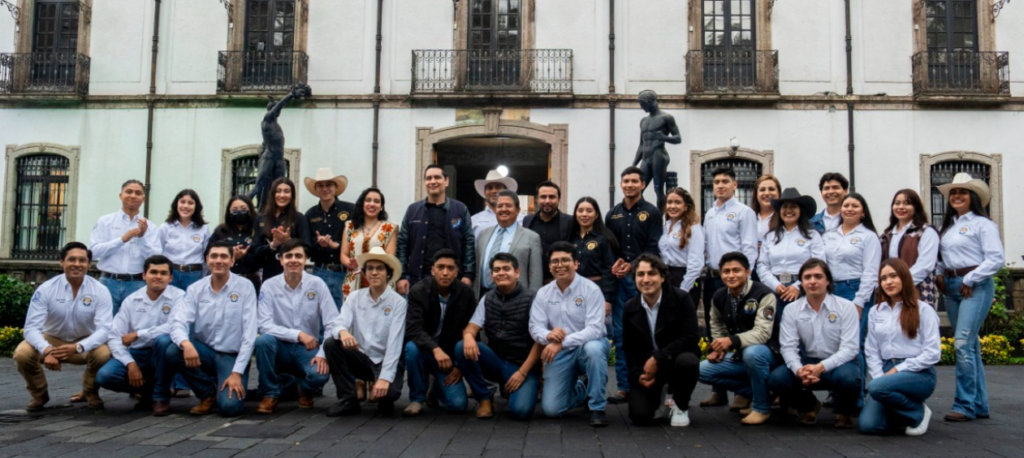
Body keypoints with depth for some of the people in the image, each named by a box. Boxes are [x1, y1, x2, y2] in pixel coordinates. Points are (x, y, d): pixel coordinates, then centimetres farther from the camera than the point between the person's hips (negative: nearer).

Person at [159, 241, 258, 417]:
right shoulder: (195, 289, -1)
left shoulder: (245, 287, -9)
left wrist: (237, 372, -17)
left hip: (233, 356, -3)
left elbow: (249, 333, -11)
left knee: (229, 406, -26)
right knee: (172, 351, -27)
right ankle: (208, 394, -1)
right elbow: (178, 323, -11)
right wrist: (186, 343, -35)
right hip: (204, 352, 3)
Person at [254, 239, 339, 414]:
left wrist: (323, 354, -22)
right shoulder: (269, 286, -7)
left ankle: (305, 390, 9)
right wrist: (298, 334, -22)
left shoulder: (317, 284, -7)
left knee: (320, 374, -32)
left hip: (308, 348, 0)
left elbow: (332, 324, -10)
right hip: (281, 347, 0)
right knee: (263, 340, -33)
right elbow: (265, 325, -14)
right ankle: (271, 393, -8)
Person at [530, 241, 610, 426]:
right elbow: (535, 328, -4)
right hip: (559, 353, 3)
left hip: (587, 346, -3)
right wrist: (548, 335, -29)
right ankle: (581, 390, 27)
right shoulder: (543, 293, 1)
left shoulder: (590, 289, -12)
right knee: (551, 409, -8)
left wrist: (562, 343, -30)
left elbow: (595, 329, -21)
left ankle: (597, 408, -19)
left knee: (593, 348, -40)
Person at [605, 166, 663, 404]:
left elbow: (653, 248, -5)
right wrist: (614, 264, -6)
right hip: (619, 280, 4)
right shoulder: (612, 215, 15)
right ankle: (624, 386, 9)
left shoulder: (652, 213, 3)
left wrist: (632, 266, -15)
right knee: (620, 334, 3)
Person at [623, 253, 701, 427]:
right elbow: (629, 347, 5)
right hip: (646, 366, 2)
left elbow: (691, 337, -20)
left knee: (688, 362, -38)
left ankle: (680, 406, -6)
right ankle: (657, 396, 22)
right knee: (639, 416, -17)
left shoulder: (681, 298, -14)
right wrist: (637, 374, -12)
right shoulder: (630, 308, -2)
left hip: (676, 358, -2)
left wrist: (658, 358, -24)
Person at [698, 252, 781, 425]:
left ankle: (762, 407, -16)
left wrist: (731, 341, -42)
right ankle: (750, 392, 7)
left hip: (767, 353, -6)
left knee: (752, 353, -39)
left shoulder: (763, 294, -20)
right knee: (703, 370, -8)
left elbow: (762, 333, -29)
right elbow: (717, 326, 16)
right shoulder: (719, 297, -1)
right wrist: (718, 348, -3)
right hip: (739, 355, 6)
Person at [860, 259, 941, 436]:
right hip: (887, 371, 4)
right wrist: (879, 376, -8)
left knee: (877, 387, -34)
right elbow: (871, 352, 9)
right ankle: (906, 412, 14)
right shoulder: (875, 312, 12)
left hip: (919, 374, -4)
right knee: (867, 424, -17)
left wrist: (898, 370, -12)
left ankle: (918, 412, -5)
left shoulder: (923, 310, -3)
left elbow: (933, 353, -8)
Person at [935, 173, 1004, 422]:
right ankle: (979, 404, 17)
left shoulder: (982, 224, -6)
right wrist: (940, 275, 2)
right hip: (951, 286, 7)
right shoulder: (947, 226, 16)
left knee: (963, 343, -14)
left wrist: (969, 280, -13)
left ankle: (965, 405, -8)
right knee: (970, 346, 11)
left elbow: (996, 259, -14)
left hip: (976, 287, -7)